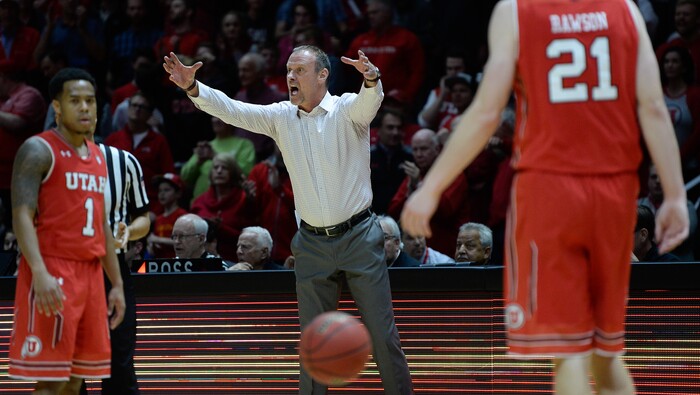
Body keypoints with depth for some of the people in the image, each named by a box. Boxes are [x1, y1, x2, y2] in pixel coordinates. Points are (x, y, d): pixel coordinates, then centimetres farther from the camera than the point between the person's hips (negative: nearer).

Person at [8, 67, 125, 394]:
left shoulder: (98, 156, 18)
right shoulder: (39, 150, -7)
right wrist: (40, 273, -29)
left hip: (90, 271, 8)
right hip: (53, 272, -8)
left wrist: (117, 283, 20)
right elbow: (22, 215, -16)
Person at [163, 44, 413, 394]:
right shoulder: (281, 116, 5)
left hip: (359, 238, -4)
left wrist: (370, 79, -51)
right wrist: (192, 87, -21)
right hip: (312, 244, 4)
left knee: (382, 333, -2)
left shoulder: (348, 110, -6)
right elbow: (231, 110, -4)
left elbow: (370, 99, -27)